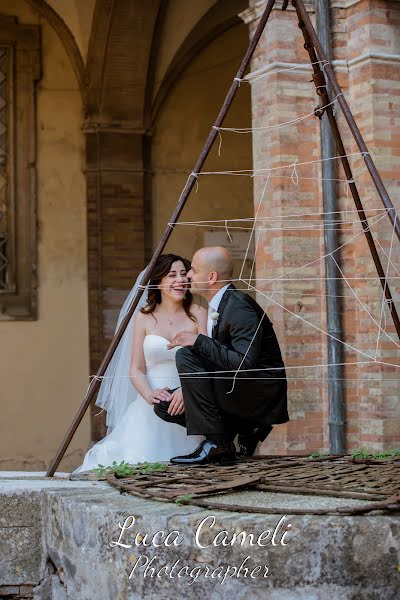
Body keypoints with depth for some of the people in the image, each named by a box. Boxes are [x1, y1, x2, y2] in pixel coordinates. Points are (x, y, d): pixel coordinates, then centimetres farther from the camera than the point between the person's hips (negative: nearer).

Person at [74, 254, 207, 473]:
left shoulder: (198, 314, 4)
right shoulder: (144, 316, 8)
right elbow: (136, 369, 5)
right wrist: (150, 395, -16)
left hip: (187, 403, -1)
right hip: (152, 403, 1)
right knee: (138, 458, -17)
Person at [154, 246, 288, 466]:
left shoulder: (240, 307, -19)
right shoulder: (218, 305, 11)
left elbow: (245, 364, -30)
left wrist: (199, 341, -28)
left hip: (262, 396, -10)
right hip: (236, 392, 10)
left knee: (186, 355, -22)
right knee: (164, 406, 4)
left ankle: (216, 443, -18)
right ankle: (245, 428, 8)